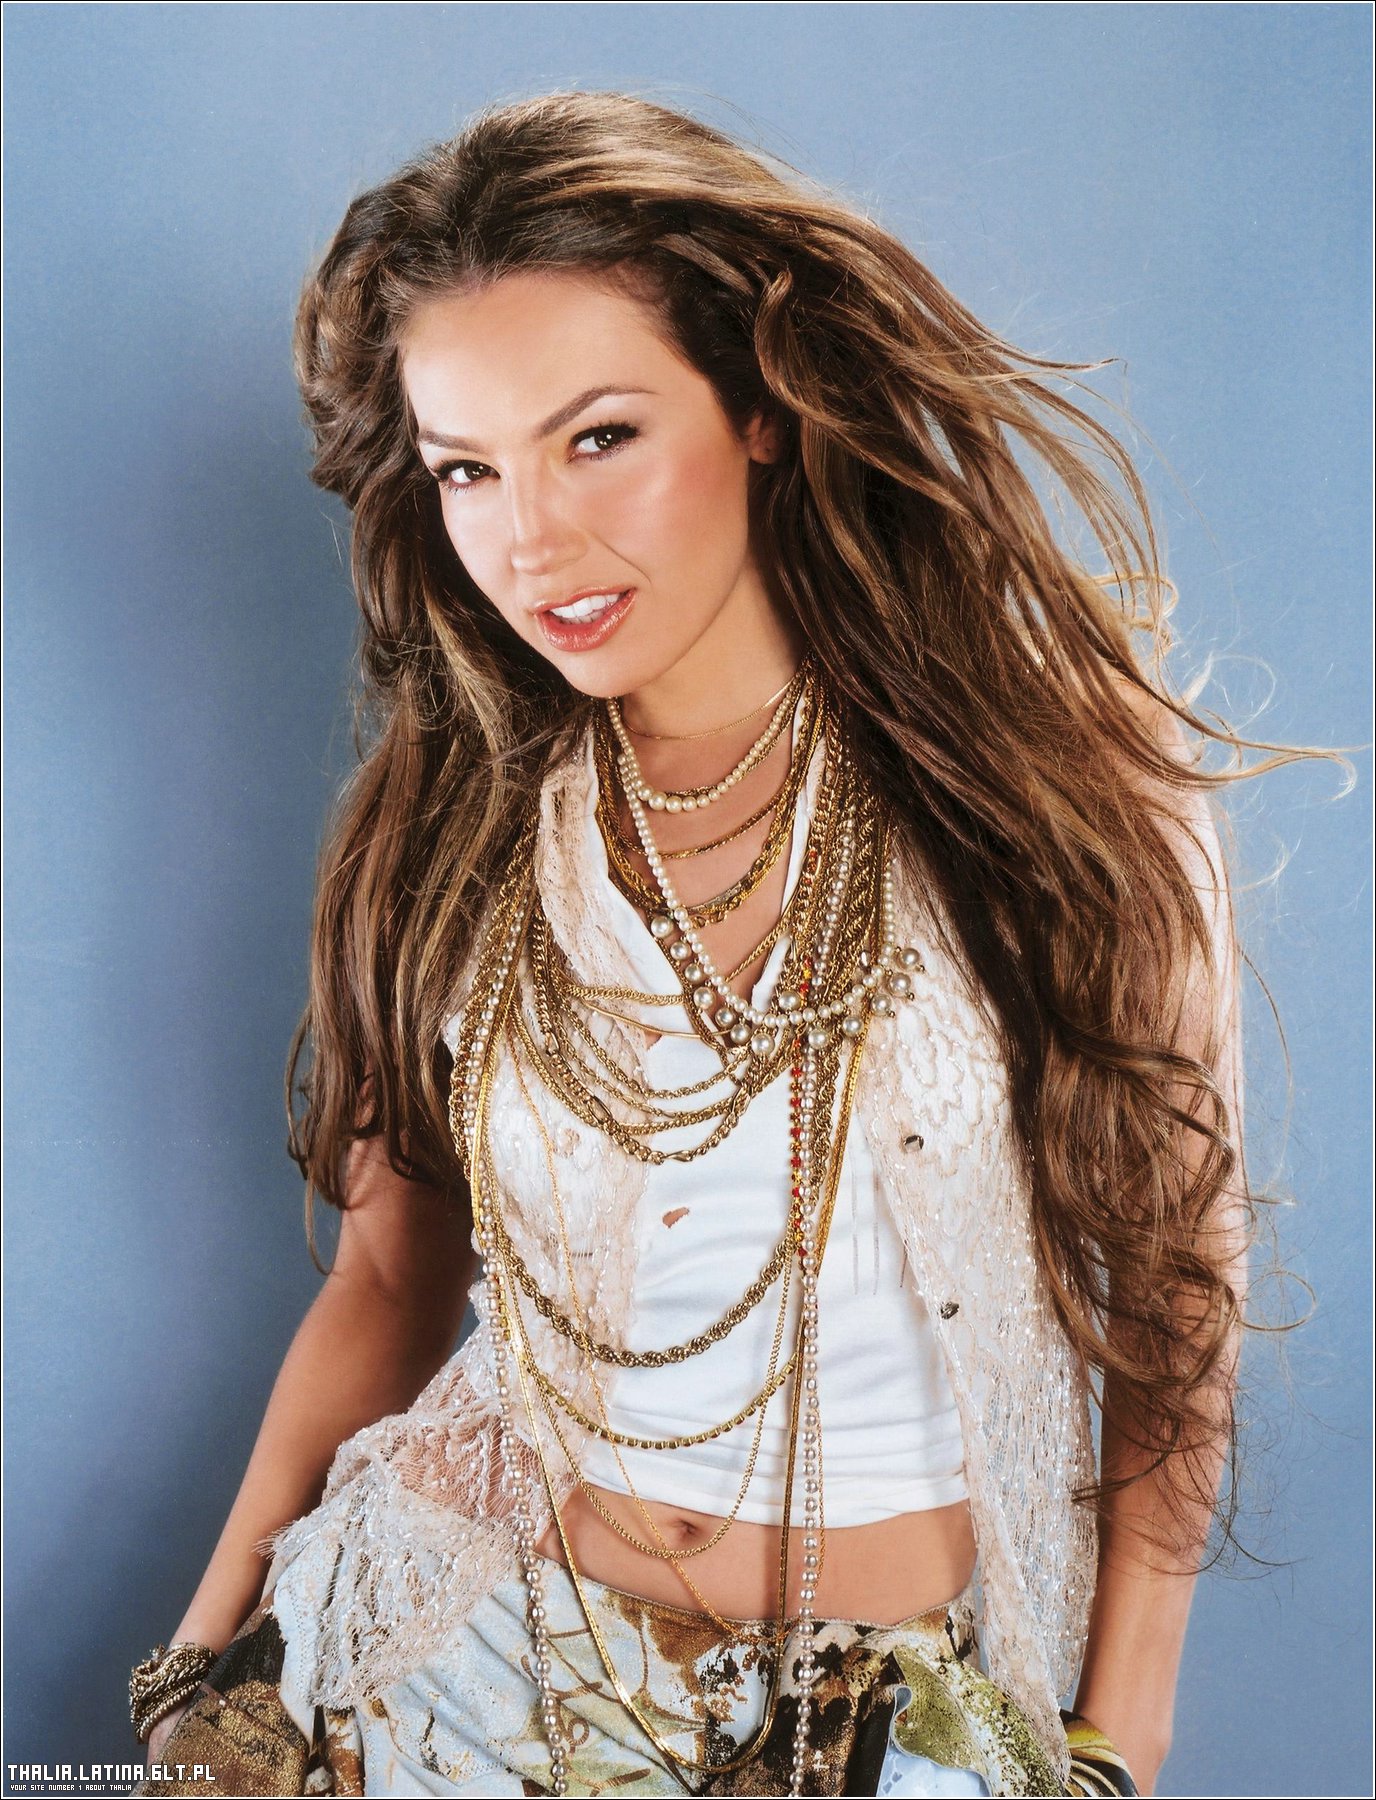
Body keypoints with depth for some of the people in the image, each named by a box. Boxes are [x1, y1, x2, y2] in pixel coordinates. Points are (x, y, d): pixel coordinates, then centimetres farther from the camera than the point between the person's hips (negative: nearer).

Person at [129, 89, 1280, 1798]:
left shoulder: (1066, 794, -11)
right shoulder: (442, 835, -6)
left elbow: (1178, 1286, -4)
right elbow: (391, 1277, 2)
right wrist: (213, 1655, -5)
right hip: (474, 1658, 2)